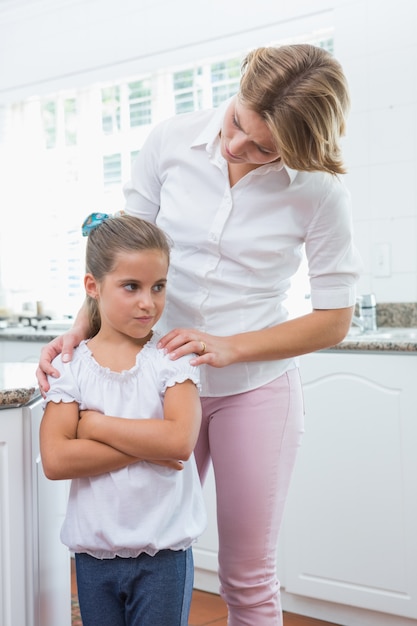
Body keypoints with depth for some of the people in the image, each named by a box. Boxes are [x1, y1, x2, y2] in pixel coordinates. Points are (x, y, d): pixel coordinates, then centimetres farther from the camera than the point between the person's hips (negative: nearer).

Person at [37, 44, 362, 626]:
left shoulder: (320, 191, -13)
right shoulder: (171, 141, -7)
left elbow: (334, 318, -6)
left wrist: (229, 348, -16)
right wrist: (82, 326, -12)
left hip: (255, 386, -2)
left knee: (247, 576, 6)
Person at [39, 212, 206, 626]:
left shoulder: (170, 357, -6)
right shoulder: (71, 366, -4)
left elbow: (180, 440, -21)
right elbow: (55, 460, -14)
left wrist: (93, 424, -16)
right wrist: (145, 447, -18)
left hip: (164, 550, -1)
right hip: (94, 551, 2)